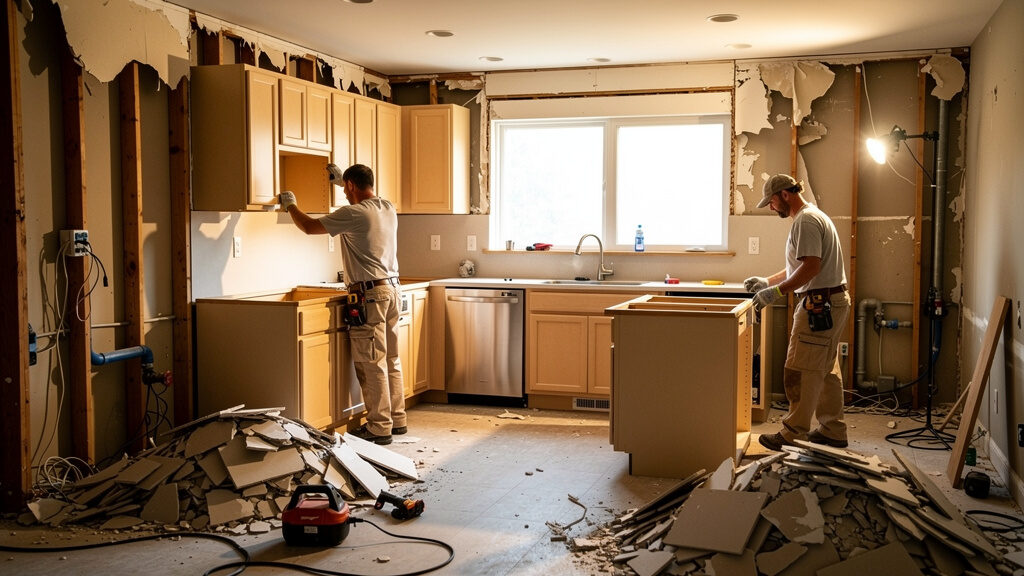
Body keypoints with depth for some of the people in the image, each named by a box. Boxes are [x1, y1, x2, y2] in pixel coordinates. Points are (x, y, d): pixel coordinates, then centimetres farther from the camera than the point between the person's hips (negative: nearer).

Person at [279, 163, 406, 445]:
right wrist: (341, 179, 44)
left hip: (370, 295, -8)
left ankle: (379, 427, 1)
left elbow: (309, 226, -4)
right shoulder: (388, 208, 10)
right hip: (392, 288, 8)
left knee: (371, 364, -3)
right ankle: (397, 419, 21)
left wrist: (290, 205, 14)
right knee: (391, 359, 14)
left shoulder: (353, 214, -13)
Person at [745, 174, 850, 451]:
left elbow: (811, 267, -25)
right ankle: (833, 431, 24)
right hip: (834, 301, 11)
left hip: (820, 304, -11)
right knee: (826, 370, 16)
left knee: (801, 371, -6)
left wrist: (777, 291, -24)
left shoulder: (806, 220, -15)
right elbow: (799, 266, 26)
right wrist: (767, 281, 19)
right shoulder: (812, 216, 20)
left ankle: (794, 434, -1)